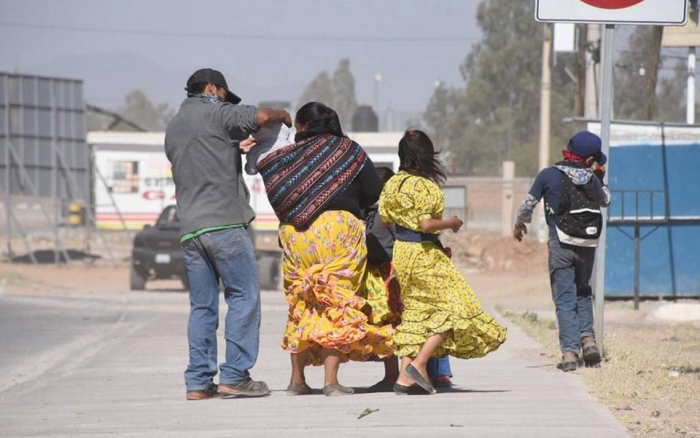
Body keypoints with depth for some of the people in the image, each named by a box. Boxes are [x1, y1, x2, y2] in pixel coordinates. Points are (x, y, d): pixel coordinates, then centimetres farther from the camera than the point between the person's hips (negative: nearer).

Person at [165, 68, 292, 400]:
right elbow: (260, 117, -12)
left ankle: (198, 382, 3)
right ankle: (234, 376, -7)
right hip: (223, 223, -7)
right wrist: (283, 116, 8)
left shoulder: (173, 127, 23)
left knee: (202, 306, 8)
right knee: (243, 297, -3)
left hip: (189, 228, 7)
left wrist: (236, 147, 34)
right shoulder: (214, 112, 0)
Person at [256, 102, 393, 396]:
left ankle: (297, 380, 15)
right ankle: (331, 380, -11)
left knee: (299, 304, 12)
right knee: (337, 304, -2)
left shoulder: (290, 156, 4)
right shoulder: (349, 151, 3)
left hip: (296, 235, 2)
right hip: (339, 229, -2)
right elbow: (374, 192, 3)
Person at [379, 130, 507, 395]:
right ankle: (419, 363, -11)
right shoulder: (423, 185, -18)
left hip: (401, 251, 8)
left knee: (415, 312, 13)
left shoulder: (393, 184, 5)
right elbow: (426, 224, -23)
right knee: (453, 307, -1)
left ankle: (405, 376, 7)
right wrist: (451, 223, -8)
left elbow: (384, 218, 9)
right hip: (424, 253, -8)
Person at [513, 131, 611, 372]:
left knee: (565, 298, -1)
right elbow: (606, 201, 23)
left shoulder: (549, 175, -5)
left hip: (561, 244, -3)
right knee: (582, 292, 21)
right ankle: (588, 338, 3)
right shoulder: (591, 178, 4)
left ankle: (570, 352, -10)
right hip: (588, 244, 3)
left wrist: (519, 224, 20)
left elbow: (528, 203, 1)